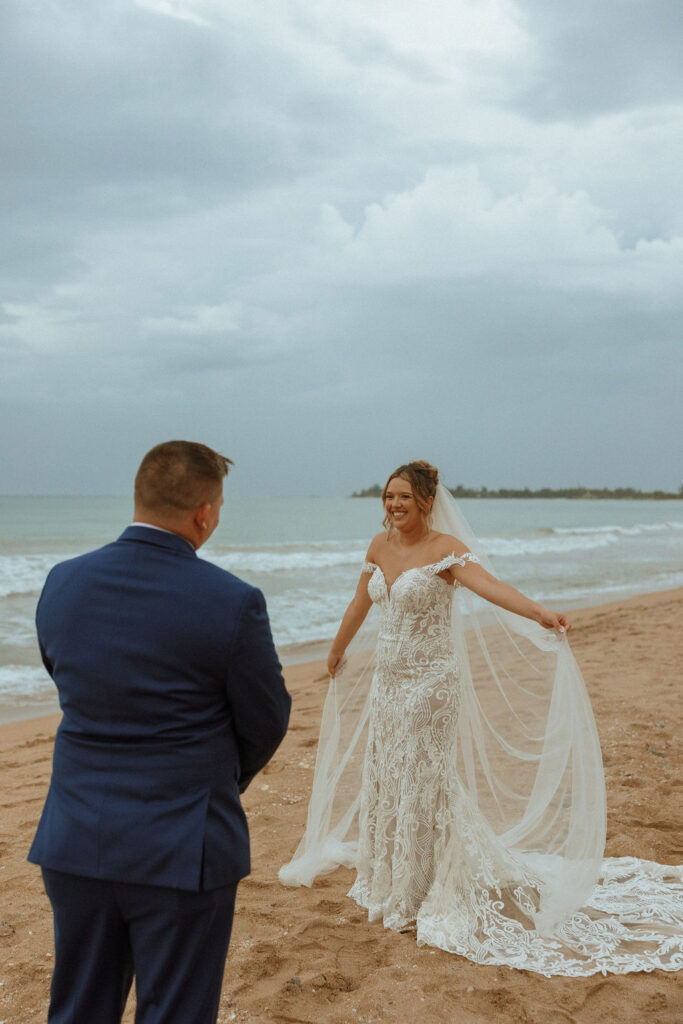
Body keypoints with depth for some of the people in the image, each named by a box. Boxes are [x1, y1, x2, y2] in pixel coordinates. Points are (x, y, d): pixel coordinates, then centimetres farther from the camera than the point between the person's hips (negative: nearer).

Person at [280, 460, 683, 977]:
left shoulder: (445, 548, -14)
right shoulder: (380, 546, 5)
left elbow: (489, 586, -32)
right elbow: (360, 605, 21)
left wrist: (541, 614, -49)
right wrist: (338, 650, 35)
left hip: (430, 682, -6)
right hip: (386, 680, 6)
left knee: (423, 784, 0)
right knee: (383, 780, 13)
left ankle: (434, 893, 17)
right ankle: (389, 880, 32)